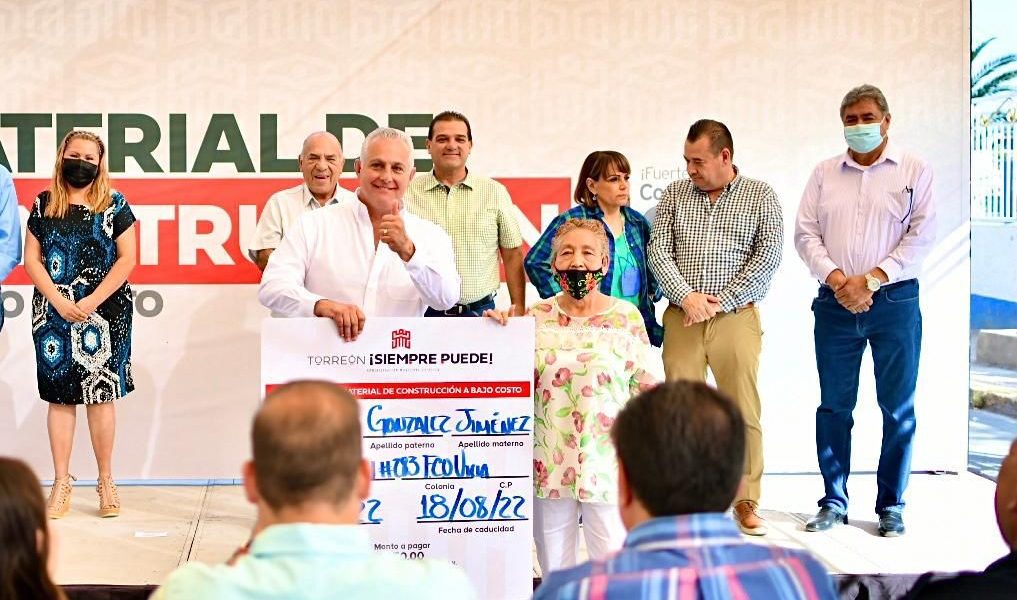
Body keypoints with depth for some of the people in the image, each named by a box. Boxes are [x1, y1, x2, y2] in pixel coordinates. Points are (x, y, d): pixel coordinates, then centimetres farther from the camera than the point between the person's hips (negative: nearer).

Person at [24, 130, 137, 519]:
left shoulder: (114, 205, 3)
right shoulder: (44, 205, 8)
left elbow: (127, 258, -2)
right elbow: (31, 258, 5)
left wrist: (92, 301, -11)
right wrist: (59, 301, -8)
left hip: (104, 312, -1)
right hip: (54, 313, 2)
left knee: (101, 393, -1)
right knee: (59, 395, 2)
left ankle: (106, 482, 10)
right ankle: (61, 484, 9)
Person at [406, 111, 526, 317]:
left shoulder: (495, 193, 6)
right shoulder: (407, 193, 3)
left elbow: (512, 256, 7)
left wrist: (519, 311, 1)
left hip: (480, 311, 1)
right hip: (425, 311, 0)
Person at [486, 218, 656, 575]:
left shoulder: (627, 317, 0)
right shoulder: (536, 317, 4)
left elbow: (644, 389, 4)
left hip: (606, 462, -2)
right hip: (550, 463, 2)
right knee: (553, 568, 10)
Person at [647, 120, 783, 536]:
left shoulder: (761, 197, 5)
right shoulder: (675, 194, 12)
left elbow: (768, 256, -3)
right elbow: (658, 250, 5)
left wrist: (721, 301, -10)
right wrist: (686, 296, -10)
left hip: (736, 317, -2)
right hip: (682, 318, 2)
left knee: (744, 410, -2)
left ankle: (746, 501, 9)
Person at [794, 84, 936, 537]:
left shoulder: (914, 171, 4)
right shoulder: (824, 173, 12)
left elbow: (921, 236, -4)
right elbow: (806, 233, 5)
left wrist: (871, 280, -13)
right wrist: (838, 281, -10)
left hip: (894, 300, -2)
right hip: (835, 303, 2)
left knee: (898, 407, 2)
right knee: (834, 405, 5)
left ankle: (891, 505, 12)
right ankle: (834, 501, 15)